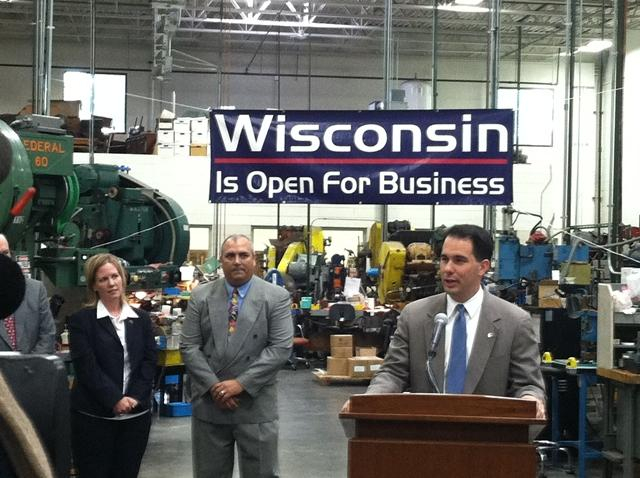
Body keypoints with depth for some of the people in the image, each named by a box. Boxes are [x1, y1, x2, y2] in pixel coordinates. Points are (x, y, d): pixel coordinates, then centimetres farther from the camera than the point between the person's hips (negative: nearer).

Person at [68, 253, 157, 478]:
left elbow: (149, 361, 4)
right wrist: (115, 399, -16)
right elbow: (86, 367, -10)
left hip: (136, 414, 3)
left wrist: (135, 397, -9)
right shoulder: (81, 320, -2)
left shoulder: (141, 318, 10)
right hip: (93, 415, -3)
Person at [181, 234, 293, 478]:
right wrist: (213, 386, -11)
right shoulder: (201, 296, 4)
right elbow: (189, 347, 0)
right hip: (209, 403, 2)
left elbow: (280, 348, -10)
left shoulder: (276, 297, -2)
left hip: (256, 405, -2)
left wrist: (241, 383, -15)